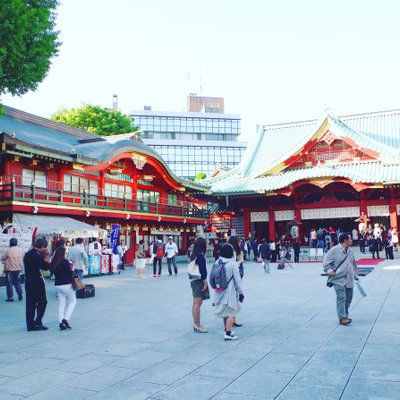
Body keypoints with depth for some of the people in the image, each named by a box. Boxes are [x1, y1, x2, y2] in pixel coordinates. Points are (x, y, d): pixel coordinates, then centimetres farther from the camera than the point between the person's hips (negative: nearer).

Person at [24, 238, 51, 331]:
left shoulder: (27, 254, 9)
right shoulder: (37, 255, -16)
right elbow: (46, 267, -12)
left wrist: (43, 257, 12)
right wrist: (46, 256, -4)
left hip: (28, 281, 8)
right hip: (37, 281, -8)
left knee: (30, 303, 10)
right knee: (42, 302, 3)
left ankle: (30, 325, 13)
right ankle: (38, 321, -3)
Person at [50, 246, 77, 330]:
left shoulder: (53, 263, 4)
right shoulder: (65, 262, -14)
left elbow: (54, 272, 12)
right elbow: (70, 274, -14)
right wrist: (72, 267, 4)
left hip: (57, 285, 6)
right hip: (67, 285, -6)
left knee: (61, 303, 12)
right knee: (72, 301, 10)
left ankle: (61, 322, 7)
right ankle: (66, 319, -4)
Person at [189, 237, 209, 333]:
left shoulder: (194, 255, 11)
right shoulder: (200, 256, -16)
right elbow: (202, 271, -18)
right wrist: (205, 282, -13)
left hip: (194, 281, 10)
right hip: (199, 281, -10)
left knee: (195, 303, 12)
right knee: (198, 303, -6)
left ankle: (196, 324, 19)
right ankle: (197, 325, -2)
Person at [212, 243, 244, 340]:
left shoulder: (218, 262, 0)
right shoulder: (232, 263, -15)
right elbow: (237, 279, -11)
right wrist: (240, 292, -2)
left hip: (220, 291, 6)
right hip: (230, 291, -6)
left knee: (225, 312, 19)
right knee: (231, 313, 1)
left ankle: (227, 330, 31)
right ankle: (228, 333, -5)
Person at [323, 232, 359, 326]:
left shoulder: (350, 251, 13)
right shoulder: (334, 250, -8)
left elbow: (353, 264, 24)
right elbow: (326, 261, -6)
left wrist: (356, 276, 24)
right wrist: (329, 270, -19)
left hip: (349, 280, 7)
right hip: (338, 279, -7)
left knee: (348, 298, 11)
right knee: (341, 297, -13)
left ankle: (345, 315, 26)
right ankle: (342, 318, -11)